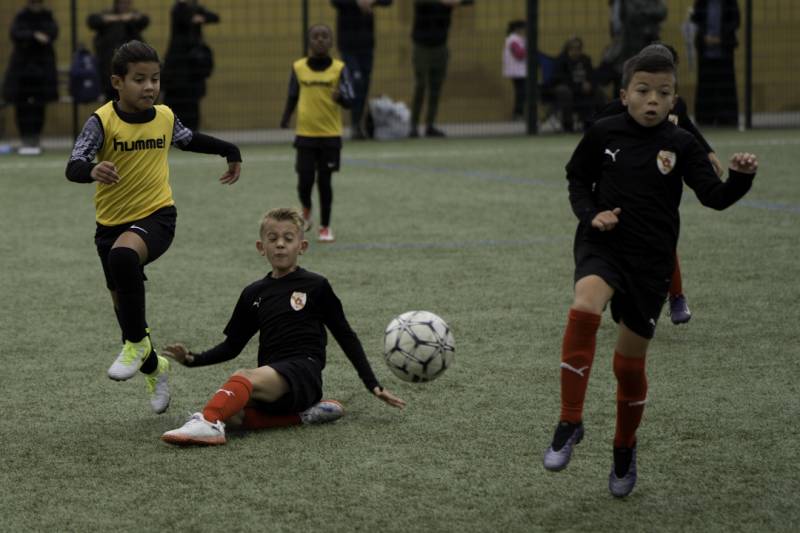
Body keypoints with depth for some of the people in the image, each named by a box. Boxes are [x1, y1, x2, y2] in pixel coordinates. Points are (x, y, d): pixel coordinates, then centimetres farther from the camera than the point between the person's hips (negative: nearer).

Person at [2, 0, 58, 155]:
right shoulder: (21, 18, 2)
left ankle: (35, 140, 6)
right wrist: (34, 35, -31)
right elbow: (16, 34, -17)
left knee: (39, 107, -2)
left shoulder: (47, 17, 6)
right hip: (22, 66, -1)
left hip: (42, 67, 1)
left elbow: (53, 32, -12)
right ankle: (26, 140, 4)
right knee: (22, 106, -4)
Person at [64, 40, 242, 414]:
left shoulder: (165, 117, -1)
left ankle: (137, 343, -19)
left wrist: (231, 152, 32)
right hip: (111, 223, 1)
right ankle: (153, 368, 39)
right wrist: (92, 170, -47)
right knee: (123, 302, 12)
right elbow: (73, 167, -24)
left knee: (123, 255, -35)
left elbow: (189, 140, 23)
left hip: (156, 215, -1)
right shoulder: (102, 121, -13)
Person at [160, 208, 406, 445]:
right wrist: (192, 359, 6)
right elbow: (231, 346, 23)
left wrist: (374, 386, 7)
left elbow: (346, 337, 12)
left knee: (245, 377, -35)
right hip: (269, 379, 5)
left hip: (304, 372, -5)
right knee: (230, 413, -29)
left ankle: (208, 424, -56)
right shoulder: (254, 294, 19)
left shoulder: (316, 286, 8)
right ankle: (304, 414, -24)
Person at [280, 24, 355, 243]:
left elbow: (350, 101, -6)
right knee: (305, 180, -2)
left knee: (325, 181, 4)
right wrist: (286, 117, 0)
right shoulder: (298, 67, 0)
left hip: (331, 135, -1)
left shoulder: (339, 68, -5)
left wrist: (340, 97, -27)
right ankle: (306, 209, 31)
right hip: (305, 134, 1)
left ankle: (325, 227, 20)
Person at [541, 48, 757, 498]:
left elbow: (715, 197, -10)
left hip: (651, 261, 1)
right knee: (585, 308, -33)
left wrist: (741, 177, -29)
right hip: (602, 245, -1)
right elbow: (578, 180, 11)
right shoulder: (604, 134, -2)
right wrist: (590, 214, -7)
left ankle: (625, 449, 36)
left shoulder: (681, 145, -4)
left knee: (631, 362, 8)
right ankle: (570, 422, -23)